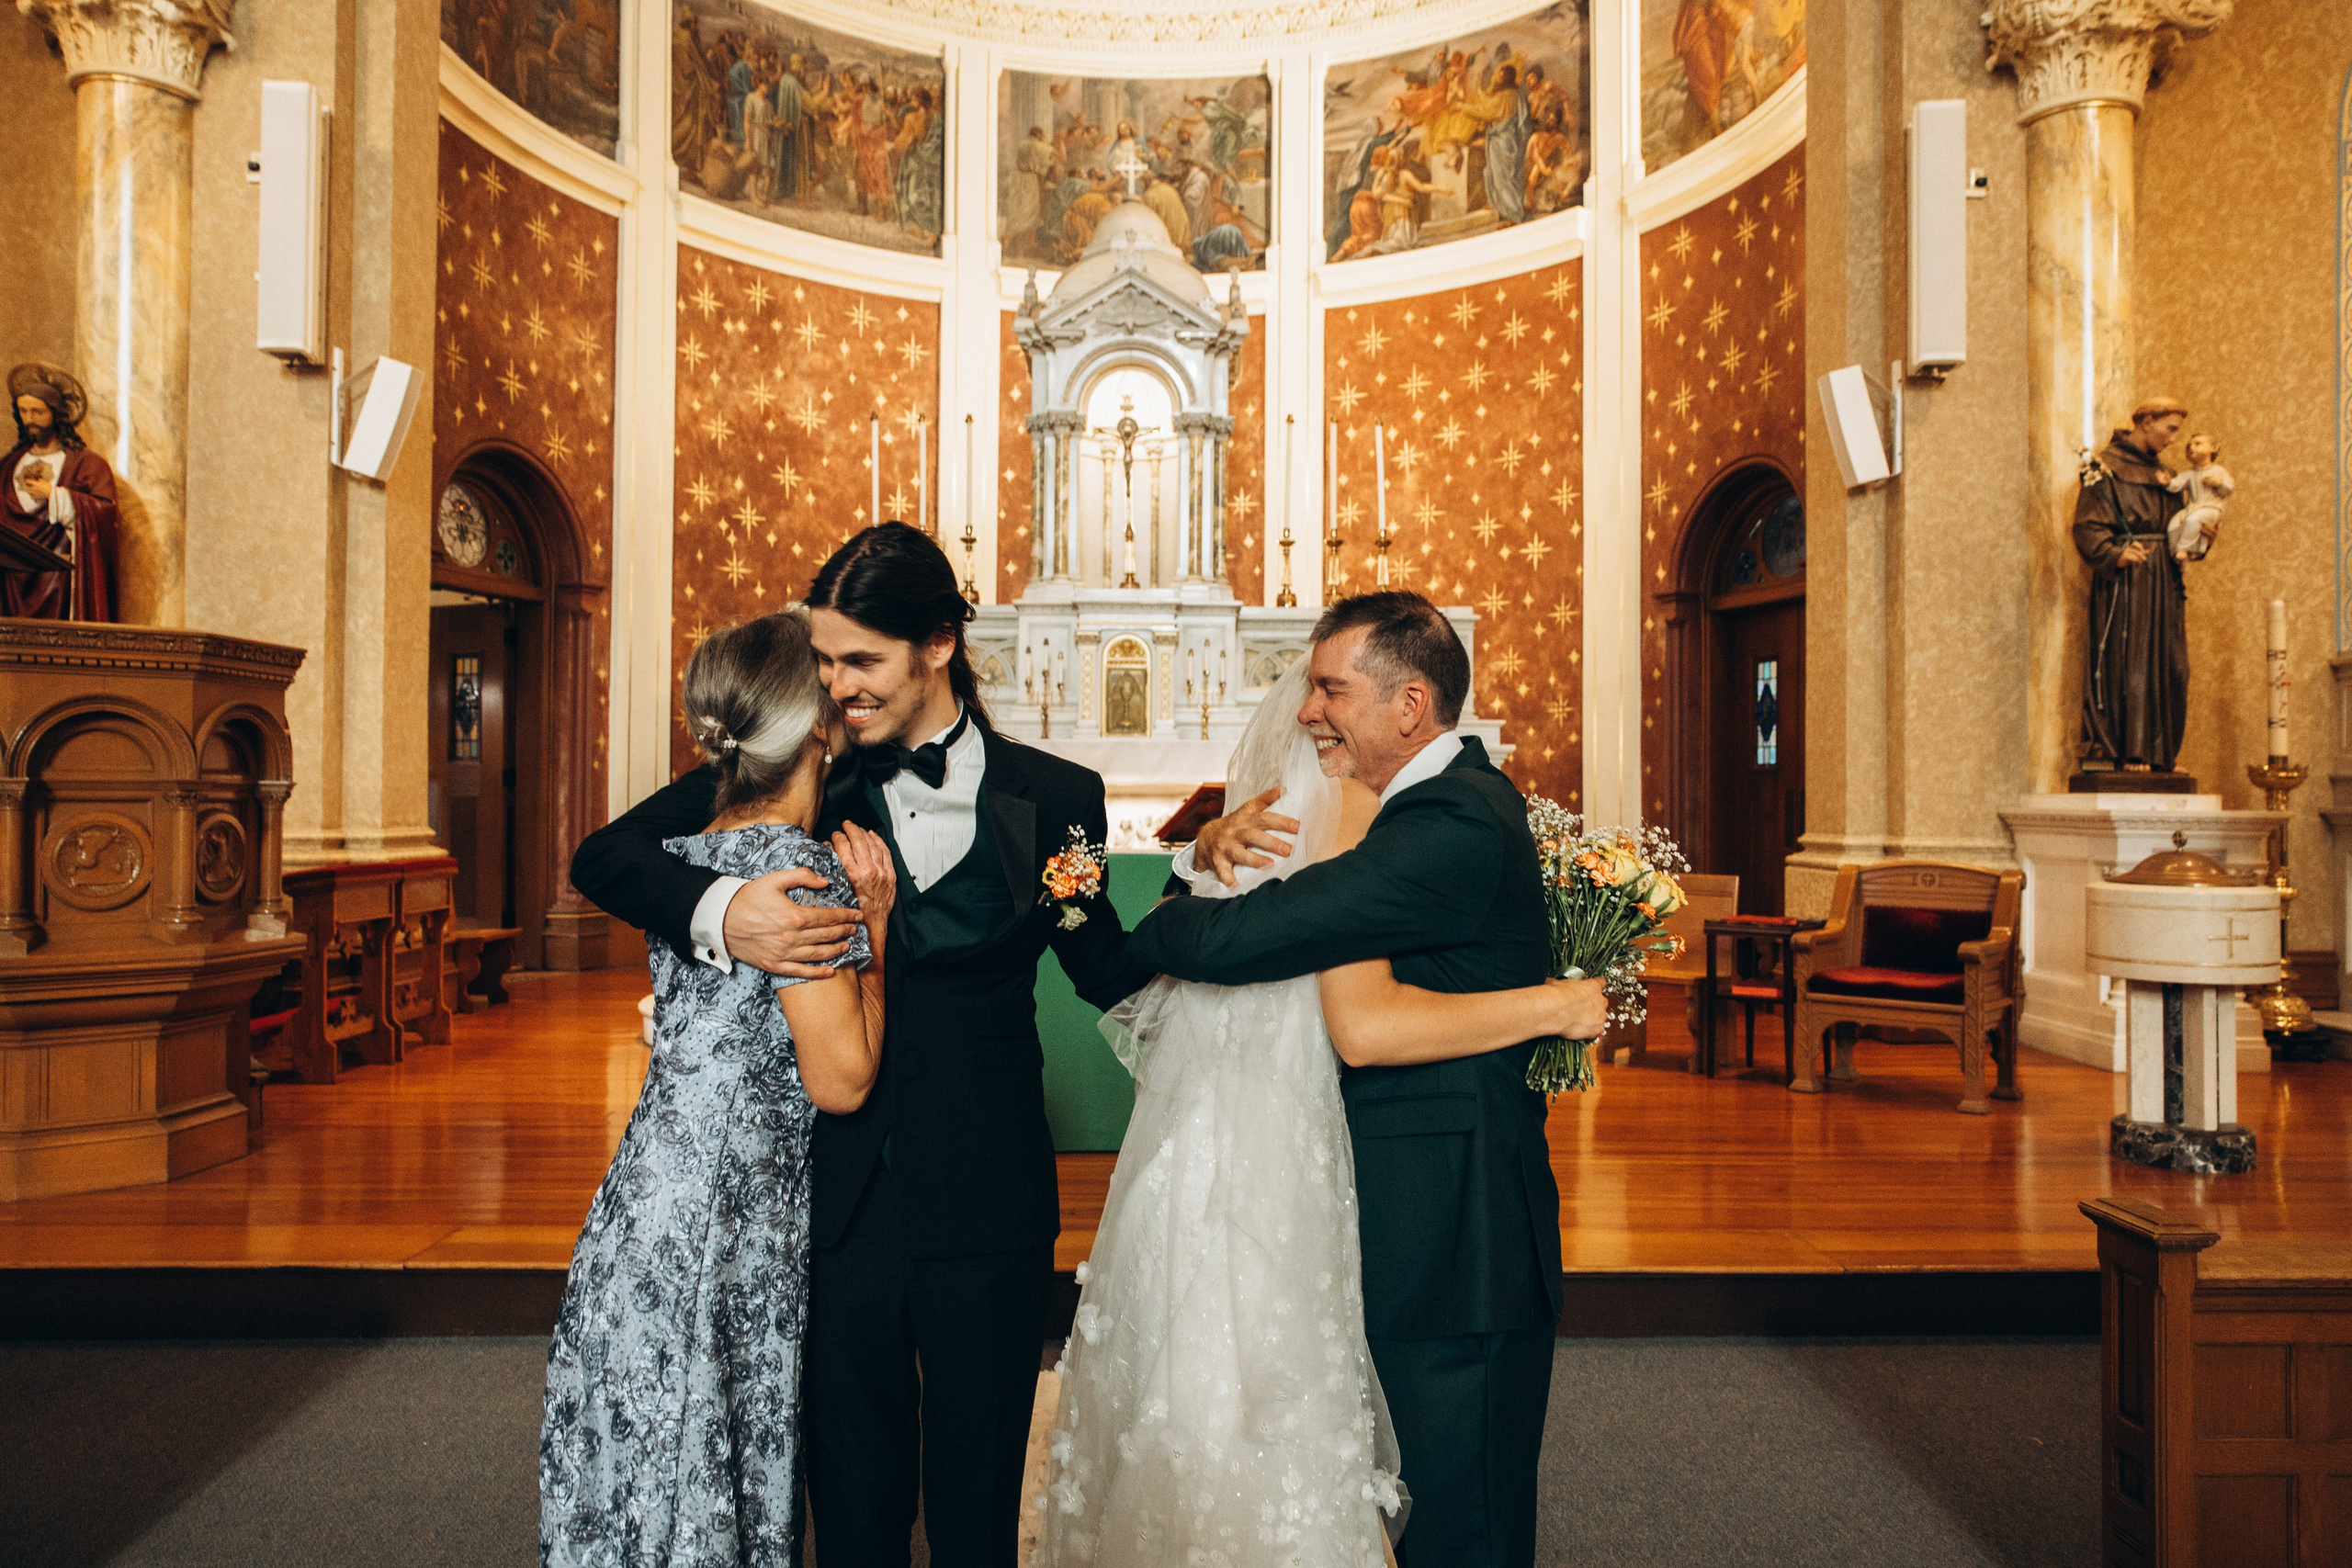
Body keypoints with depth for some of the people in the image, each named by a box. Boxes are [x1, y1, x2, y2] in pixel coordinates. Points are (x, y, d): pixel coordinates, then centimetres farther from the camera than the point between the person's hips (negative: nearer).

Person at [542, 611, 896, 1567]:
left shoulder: (686, 852, 7)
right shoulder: (796, 863, -17)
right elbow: (841, 1077, -17)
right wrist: (874, 924, -7)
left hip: (650, 1203, 8)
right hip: (720, 1229, -8)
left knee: (646, 1485, 16)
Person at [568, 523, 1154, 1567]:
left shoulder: (1051, 797, -2)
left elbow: (1109, 972, 6)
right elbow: (602, 857, -4)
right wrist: (719, 910, -22)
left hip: (984, 1206, 0)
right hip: (837, 1197, 1)